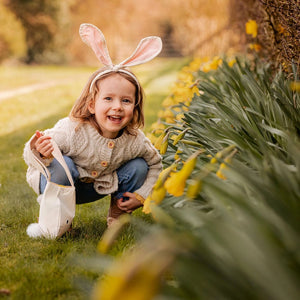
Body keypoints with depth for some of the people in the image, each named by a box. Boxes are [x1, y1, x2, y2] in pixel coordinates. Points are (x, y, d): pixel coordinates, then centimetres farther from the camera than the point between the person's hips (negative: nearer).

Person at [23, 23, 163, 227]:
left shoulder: (135, 141, -20)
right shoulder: (71, 131, -35)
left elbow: (155, 163, 1)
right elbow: (30, 154, -26)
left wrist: (141, 195, -8)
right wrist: (39, 154, -51)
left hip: (96, 189, 4)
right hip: (60, 184, -4)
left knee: (139, 167, -12)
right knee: (59, 164, -36)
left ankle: (118, 213, 12)